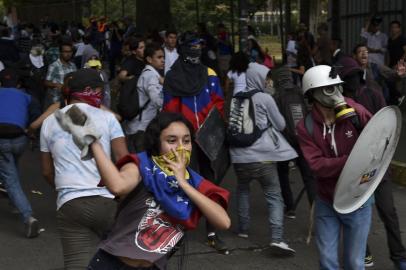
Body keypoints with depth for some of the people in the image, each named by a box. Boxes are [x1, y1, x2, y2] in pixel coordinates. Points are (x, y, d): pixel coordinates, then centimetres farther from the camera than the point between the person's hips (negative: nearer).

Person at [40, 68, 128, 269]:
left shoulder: (49, 122, 13)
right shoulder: (106, 117, 2)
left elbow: (47, 172, 19)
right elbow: (124, 161, -4)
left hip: (69, 205, 2)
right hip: (107, 200, -2)